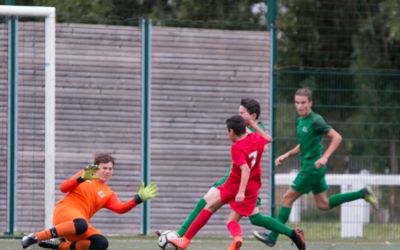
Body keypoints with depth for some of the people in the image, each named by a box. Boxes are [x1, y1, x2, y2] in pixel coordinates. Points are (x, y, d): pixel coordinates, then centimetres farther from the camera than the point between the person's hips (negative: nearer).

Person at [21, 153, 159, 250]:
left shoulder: (108, 194, 17)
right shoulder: (84, 174, 14)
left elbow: (120, 208, -3)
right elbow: (63, 188, 2)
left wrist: (139, 198, -16)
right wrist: (81, 178, -14)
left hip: (80, 219, 5)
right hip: (65, 209, -5)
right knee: (81, 225, -40)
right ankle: (36, 237, -32)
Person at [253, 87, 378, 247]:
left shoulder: (315, 120, -15)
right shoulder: (300, 121, 12)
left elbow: (336, 137, -17)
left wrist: (325, 157, -26)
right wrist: (286, 156, 16)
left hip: (313, 167, -10)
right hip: (309, 166, 10)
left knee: (287, 199, -5)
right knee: (323, 204, 14)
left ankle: (272, 237, 0)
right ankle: (362, 194, 18)